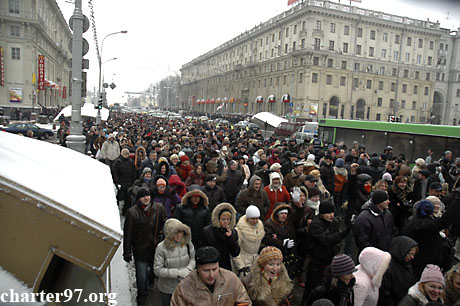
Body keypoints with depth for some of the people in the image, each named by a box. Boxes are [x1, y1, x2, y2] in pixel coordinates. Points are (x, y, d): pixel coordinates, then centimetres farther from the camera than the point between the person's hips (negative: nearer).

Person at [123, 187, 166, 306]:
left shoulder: (158, 208, -3)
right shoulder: (132, 212, -10)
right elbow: (127, 234, -5)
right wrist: (127, 252, -4)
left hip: (156, 248, 2)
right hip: (140, 250, -2)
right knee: (142, 277, 5)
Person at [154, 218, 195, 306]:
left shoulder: (187, 243, -11)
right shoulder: (161, 247, -21)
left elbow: (193, 258, 4)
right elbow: (157, 270, -18)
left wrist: (188, 269, -16)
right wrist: (178, 273, -24)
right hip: (167, 289, -2)